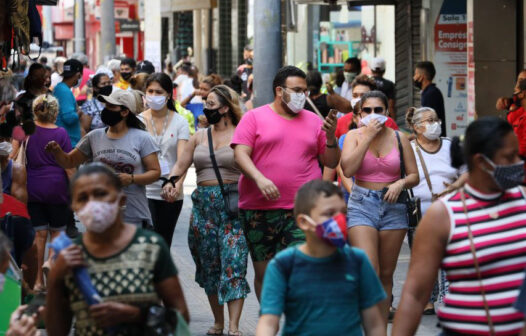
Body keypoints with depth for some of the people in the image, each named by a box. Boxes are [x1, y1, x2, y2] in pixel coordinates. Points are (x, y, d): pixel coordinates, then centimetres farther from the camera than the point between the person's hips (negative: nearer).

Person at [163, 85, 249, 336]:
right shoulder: (199, 137, 16)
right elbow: (180, 165, 12)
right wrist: (172, 182, -9)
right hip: (203, 204, 6)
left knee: (233, 264, -12)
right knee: (209, 265, 10)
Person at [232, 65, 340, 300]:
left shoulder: (313, 121, 14)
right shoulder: (255, 118, 6)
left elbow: (331, 162, 14)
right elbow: (241, 154, -5)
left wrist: (330, 137, -4)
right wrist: (260, 179, -21)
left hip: (303, 210, 1)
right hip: (259, 208, -1)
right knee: (263, 272, 7)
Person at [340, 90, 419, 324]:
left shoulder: (399, 138, 6)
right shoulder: (354, 136, 2)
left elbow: (414, 176, 10)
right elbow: (348, 169, -15)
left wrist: (400, 183, -12)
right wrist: (367, 136, -13)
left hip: (393, 207, 2)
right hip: (362, 205, -2)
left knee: (386, 274, 7)